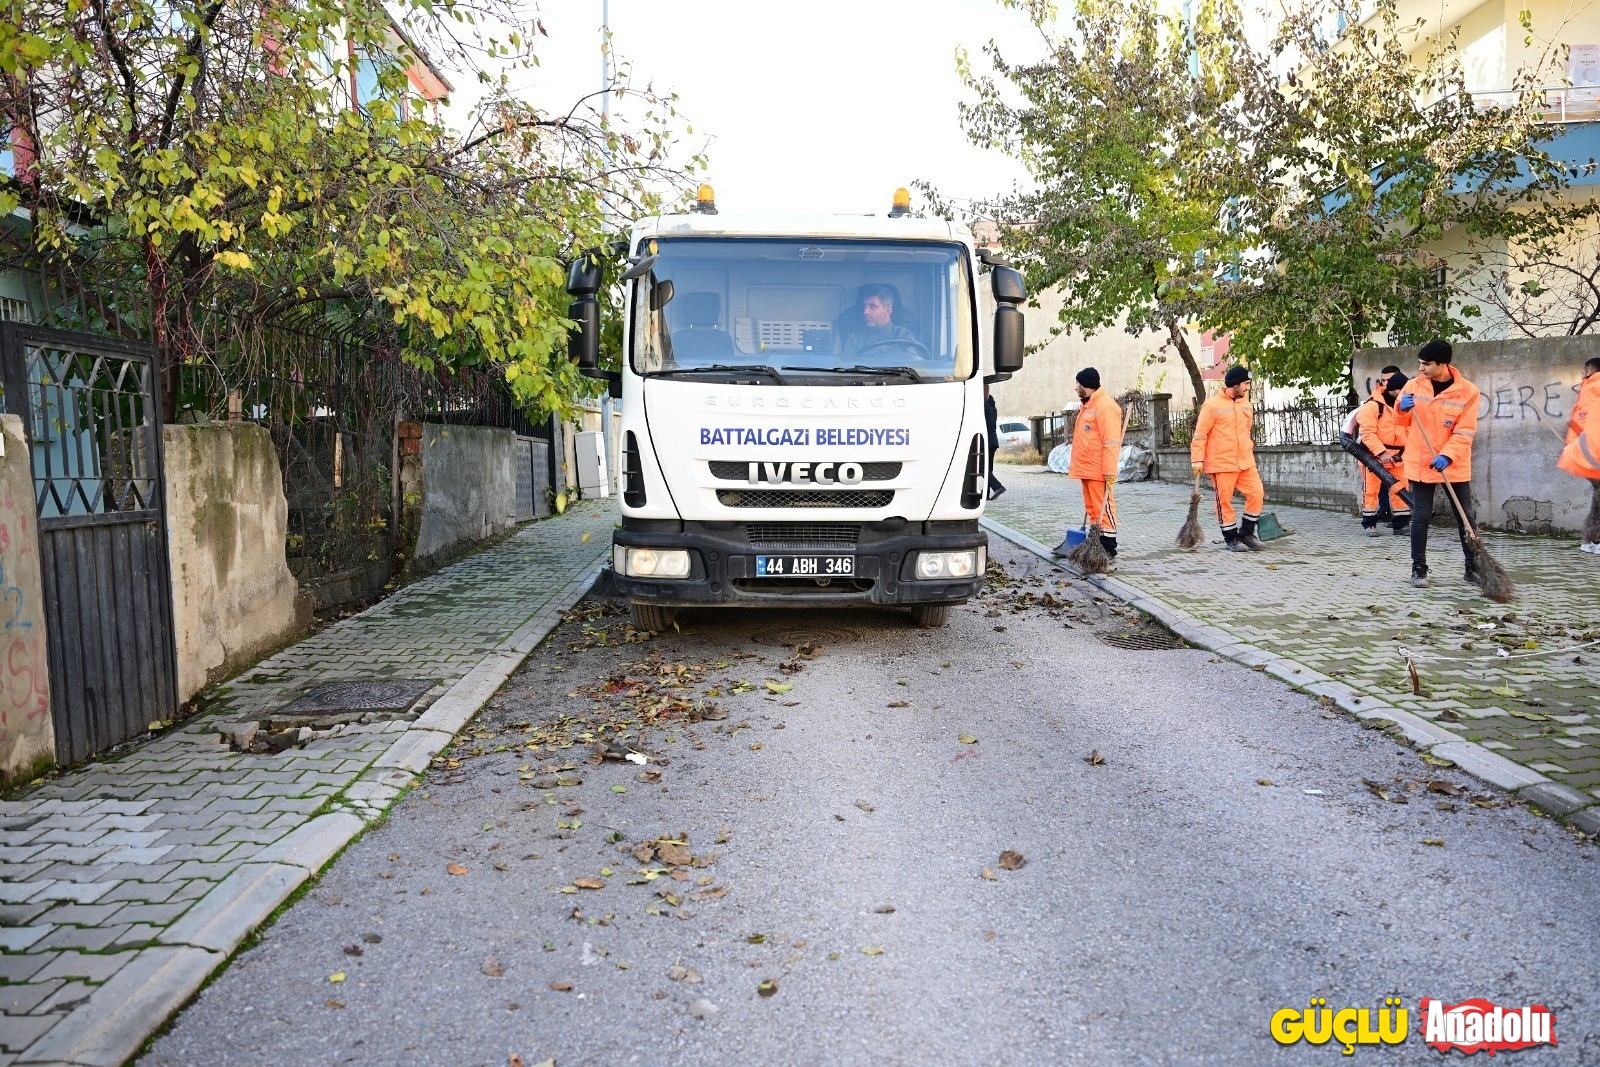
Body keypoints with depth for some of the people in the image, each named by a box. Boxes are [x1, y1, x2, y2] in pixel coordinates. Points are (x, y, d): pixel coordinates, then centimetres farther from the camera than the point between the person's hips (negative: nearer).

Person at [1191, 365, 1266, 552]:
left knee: (1257, 493, -1)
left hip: (1246, 462, 6)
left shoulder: (1246, 405, 13)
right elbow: (1200, 434, -8)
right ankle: (1231, 538, 12)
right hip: (1221, 464, -6)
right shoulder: (1213, 405, -8)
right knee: (1224, 501, 0)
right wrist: (1197, 460, -11)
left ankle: (1247, 533, 14)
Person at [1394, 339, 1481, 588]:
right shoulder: (1414, 385, 0)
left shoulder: (1468, 391, -7)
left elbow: (1465, 431, -10)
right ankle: (1419, 570, 10)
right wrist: (1402, 409, -13)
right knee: (1421, 517, 1)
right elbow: (1401, 421, 10)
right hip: (1420, 464, 1)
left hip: (1455, 465, 0)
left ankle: (1473, 568, 21)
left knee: (1466, 517, 8)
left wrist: (1447, 456, -24)